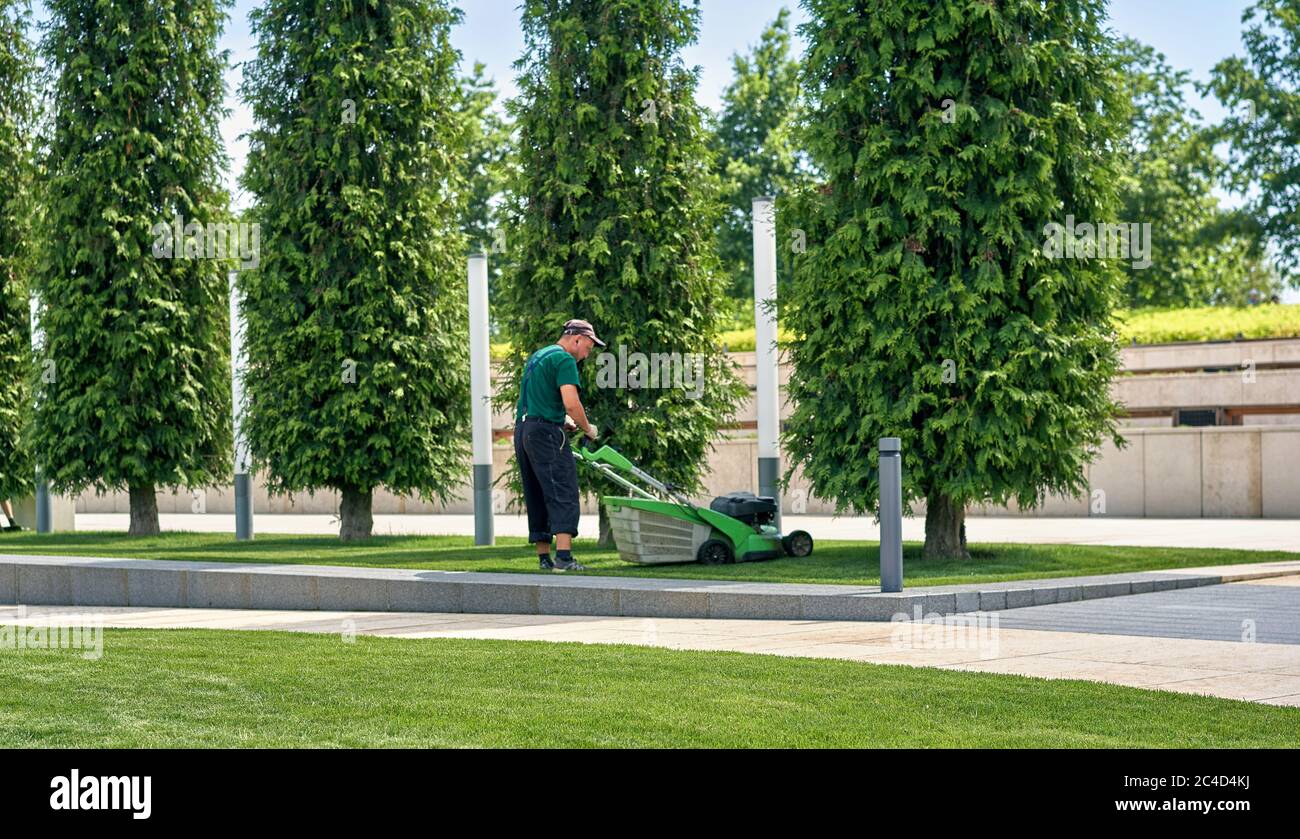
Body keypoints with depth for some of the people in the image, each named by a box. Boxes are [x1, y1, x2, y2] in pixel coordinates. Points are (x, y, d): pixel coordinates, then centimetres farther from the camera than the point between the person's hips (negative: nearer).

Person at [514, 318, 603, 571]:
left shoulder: (537, 356, 22)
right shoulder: (564, 360, -8)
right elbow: (571, 403, -18)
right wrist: (588, 429, -3)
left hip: (522, 429, 9)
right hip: (546, 433, -9)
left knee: (537, 498, 11)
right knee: (564, 495, -12)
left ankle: (544, 558, 12)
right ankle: (563, 557, -21)